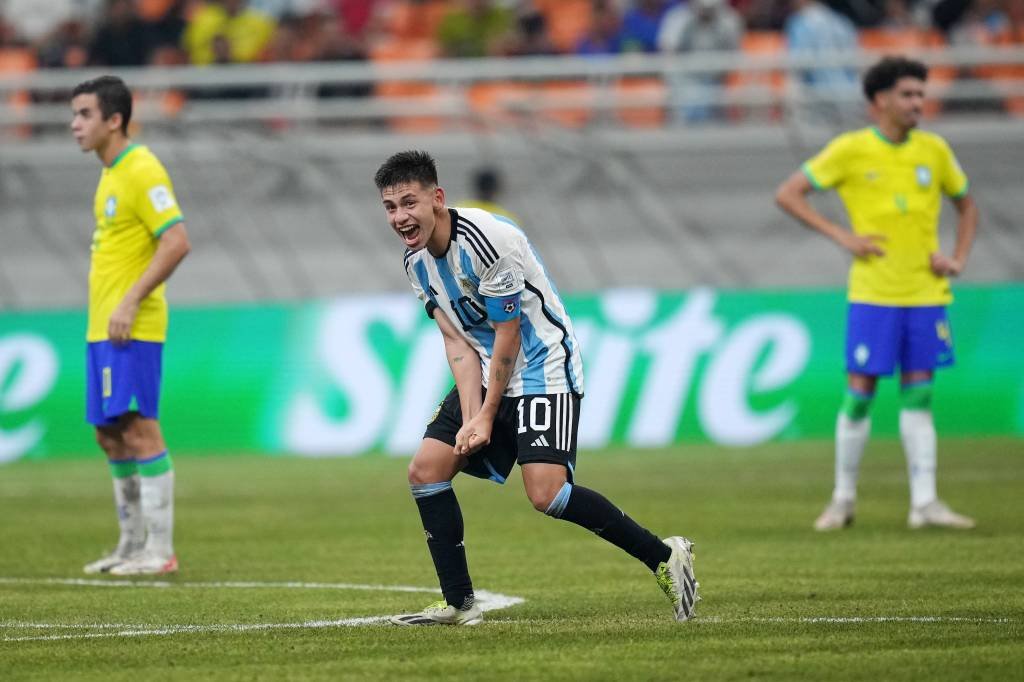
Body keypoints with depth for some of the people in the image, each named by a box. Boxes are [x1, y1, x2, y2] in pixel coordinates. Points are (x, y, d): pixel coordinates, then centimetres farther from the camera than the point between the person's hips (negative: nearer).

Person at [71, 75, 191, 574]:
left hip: (133, 327, -10)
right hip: (102, 326, 10)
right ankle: (132, 543, 17)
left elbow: (176, 242, -20)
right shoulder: (110, 175, 17)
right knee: (110, 433, 10)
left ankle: (159, 550, -8)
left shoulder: (142, 171, -13)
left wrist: (131, 302, -21)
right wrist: (102, 310, 18)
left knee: (138, 429, -10)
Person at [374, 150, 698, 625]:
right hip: (489, 376, 9)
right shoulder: (417, 261, 2)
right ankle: (459, 604, 5)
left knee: (546, 493, -23)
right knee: (425, 470, -2)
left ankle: (663, 557, -11)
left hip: (543, 369, -9)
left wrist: (487, 417, -13)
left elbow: (508, 336, -18)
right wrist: (469, 418, -10)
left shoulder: (486, 240, -24)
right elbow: (457, 342, 2)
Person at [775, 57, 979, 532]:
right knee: (859, 392, -1)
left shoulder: (933, 150, 6)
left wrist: (958, 259, 5)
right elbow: (787, 195, -1)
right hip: (873, 292, -3)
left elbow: (966, 206, 21)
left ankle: (924, 502, 3)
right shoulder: (850, 151, -4)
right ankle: (843, 498, 11)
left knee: (918, 396, 3)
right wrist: (841, 236, -9)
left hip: (925, 293, 3)